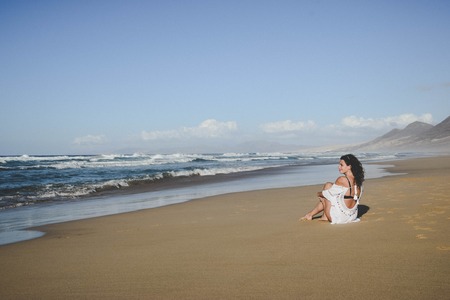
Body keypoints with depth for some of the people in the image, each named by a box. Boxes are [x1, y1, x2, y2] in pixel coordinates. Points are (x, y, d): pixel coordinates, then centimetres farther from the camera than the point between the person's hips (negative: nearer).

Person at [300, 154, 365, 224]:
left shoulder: (342, 180, -18)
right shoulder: (358, 181, 2)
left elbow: (328, 194, -7)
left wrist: (319, 194, 16)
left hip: (339, 218, -7)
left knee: (328, 185, 10)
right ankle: (324, 216, 23)